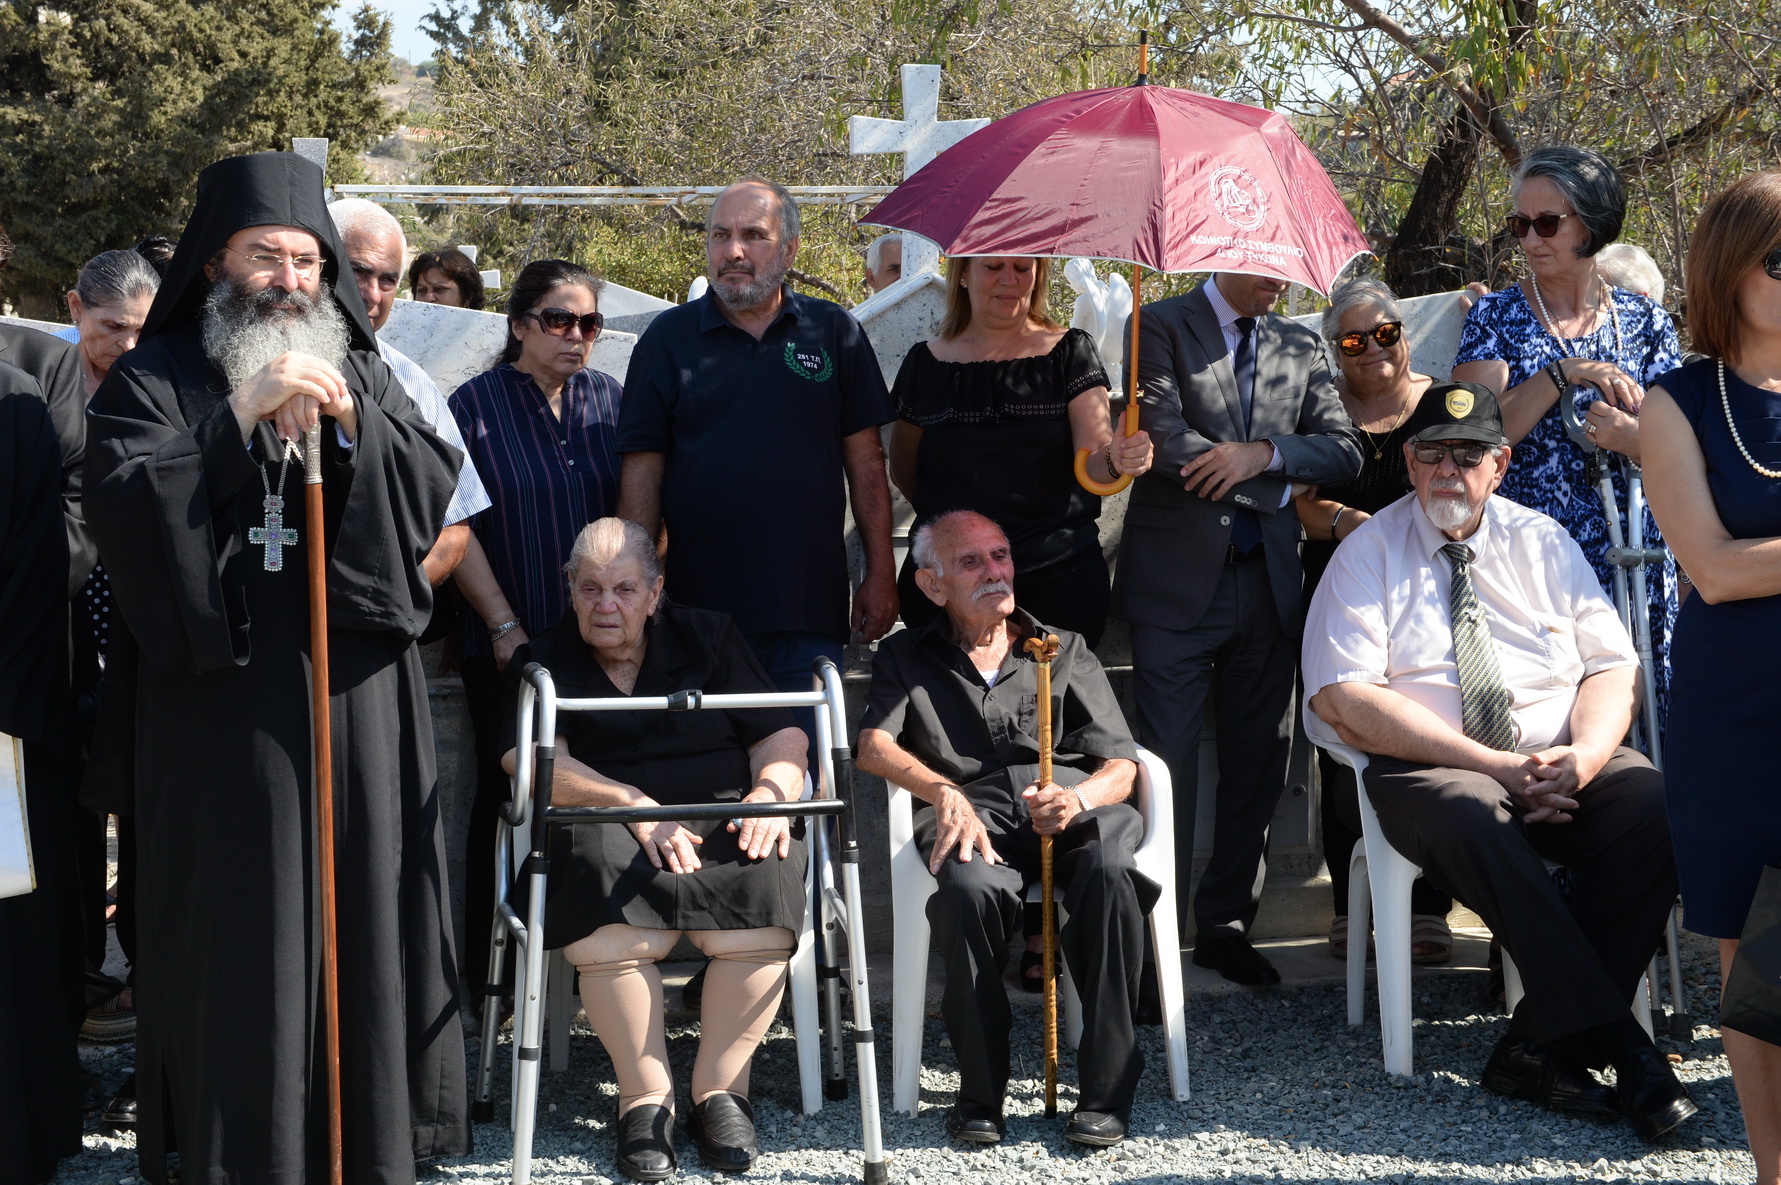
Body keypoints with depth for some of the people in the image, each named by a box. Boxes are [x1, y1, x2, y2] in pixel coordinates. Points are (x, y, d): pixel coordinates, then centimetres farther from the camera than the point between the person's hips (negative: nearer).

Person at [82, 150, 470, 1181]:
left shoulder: (361, 372, 14)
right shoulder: (156, 379, 3)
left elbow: (434, 488, 4)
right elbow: (124, 504, -12)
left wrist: (351, 423, -12)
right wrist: (241, 416, -20)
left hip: (358, 699, 3)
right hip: (224, 700, -3)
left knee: (360, 912, 5)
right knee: (240, 928, -2)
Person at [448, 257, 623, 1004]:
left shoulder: (610, 400, 9)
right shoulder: (475, 405, -1)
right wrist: (504, 626, -10)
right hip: (509, 645, -3)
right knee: (506, 797, 1)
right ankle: (487, 972, 9)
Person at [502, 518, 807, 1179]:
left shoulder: (707, 639, 18)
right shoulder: (544, 661, 13)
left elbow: (782, 736, 13)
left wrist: (770, 794, -10)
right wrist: (636, 806, -18)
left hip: (720, 817, 1)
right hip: (609, 830, -1)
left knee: (762, 884, -33)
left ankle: (720, 1087, -17)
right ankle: (645, 1095, -21)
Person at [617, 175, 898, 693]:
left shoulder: (834, 332, 7)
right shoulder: (668, 339, 5)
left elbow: (865, 459, 8)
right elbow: (642, 470, 3)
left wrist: (880, 573, 3)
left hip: (811, 613, 0)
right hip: (700, 607, 0)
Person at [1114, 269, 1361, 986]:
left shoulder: (1302, 349, 14)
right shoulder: (1161, 326, -1)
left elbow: (1343, 450, 4)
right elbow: (1164, 435, -13)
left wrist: (1264, 452, -15)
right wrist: (1280, 488, -8)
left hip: (1268, 584, 5)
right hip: (1177, 582, -5)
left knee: (1257, 764, 8)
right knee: (1167, 764, -4)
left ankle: (1226, 924, 18)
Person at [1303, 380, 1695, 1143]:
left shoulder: (1543, 543, 15)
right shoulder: (1368, 552, 5)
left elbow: (1611, 668, 10)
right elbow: (1342, 698, -9)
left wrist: (1584, 756, -14)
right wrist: (1492, 764, -16)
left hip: (1563, 761, 3)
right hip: (1432, 768, -3)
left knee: (1656, 807, -28)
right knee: (1470, 816, -38)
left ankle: (1541, 1048, -25)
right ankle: (1617, 1048, -35)